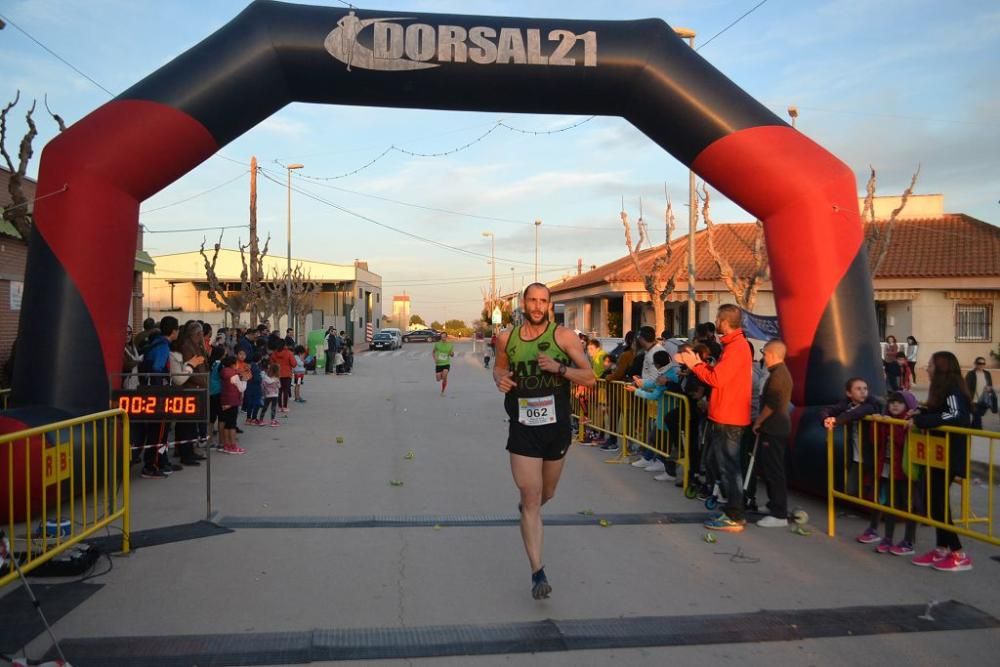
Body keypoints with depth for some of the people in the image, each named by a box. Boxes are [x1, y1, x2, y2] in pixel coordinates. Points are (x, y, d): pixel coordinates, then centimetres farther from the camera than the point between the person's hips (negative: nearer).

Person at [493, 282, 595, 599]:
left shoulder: (564, 336, -6)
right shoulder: (507, 338, 0)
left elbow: (590, 377, -6)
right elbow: (498, 367, 18)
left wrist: (560, 368, -22)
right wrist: (499, 379, -5)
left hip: (557, 428, 1)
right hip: (523, 429, -1)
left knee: (546, 494, 21)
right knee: (531, 500, -7)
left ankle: (527, 506, 57)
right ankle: (538, 572, -1)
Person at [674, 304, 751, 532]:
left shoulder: (735, 347, -17)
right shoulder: (735, 344, 15)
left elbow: (716, 379, -21)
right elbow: (720, 375, 14)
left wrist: (694, 364, -10)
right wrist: (696, 362, 6)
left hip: (728, 418, -10)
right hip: (727, 416, 10)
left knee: (728, 467, -5)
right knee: (727, 464, 15)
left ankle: (734, 518, 0)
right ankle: (733, 511, 22)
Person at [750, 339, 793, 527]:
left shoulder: (778, 374, -18)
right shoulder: (780, 372, 15)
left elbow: (772, 404, -22)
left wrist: (758, 421, -11)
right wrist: (761, 421, 17)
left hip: (774, 429, -11)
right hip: (774, 428, 11)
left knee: (773, 471, -7)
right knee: (766, 468, 18)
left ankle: (779, 515, -4)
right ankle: (775, 505, 28)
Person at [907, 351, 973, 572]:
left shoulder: (953, 390, -17)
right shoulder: (942, 389, 13)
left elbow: (956, 415, -33)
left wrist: (920, 421, -29)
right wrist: (920, 413, 2)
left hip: (950, 455, -10)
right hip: (938, 453, 10)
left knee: (938, 500, -6)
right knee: (936, 500, 11)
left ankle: (959, 555, 2)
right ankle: (942, 549, 18)